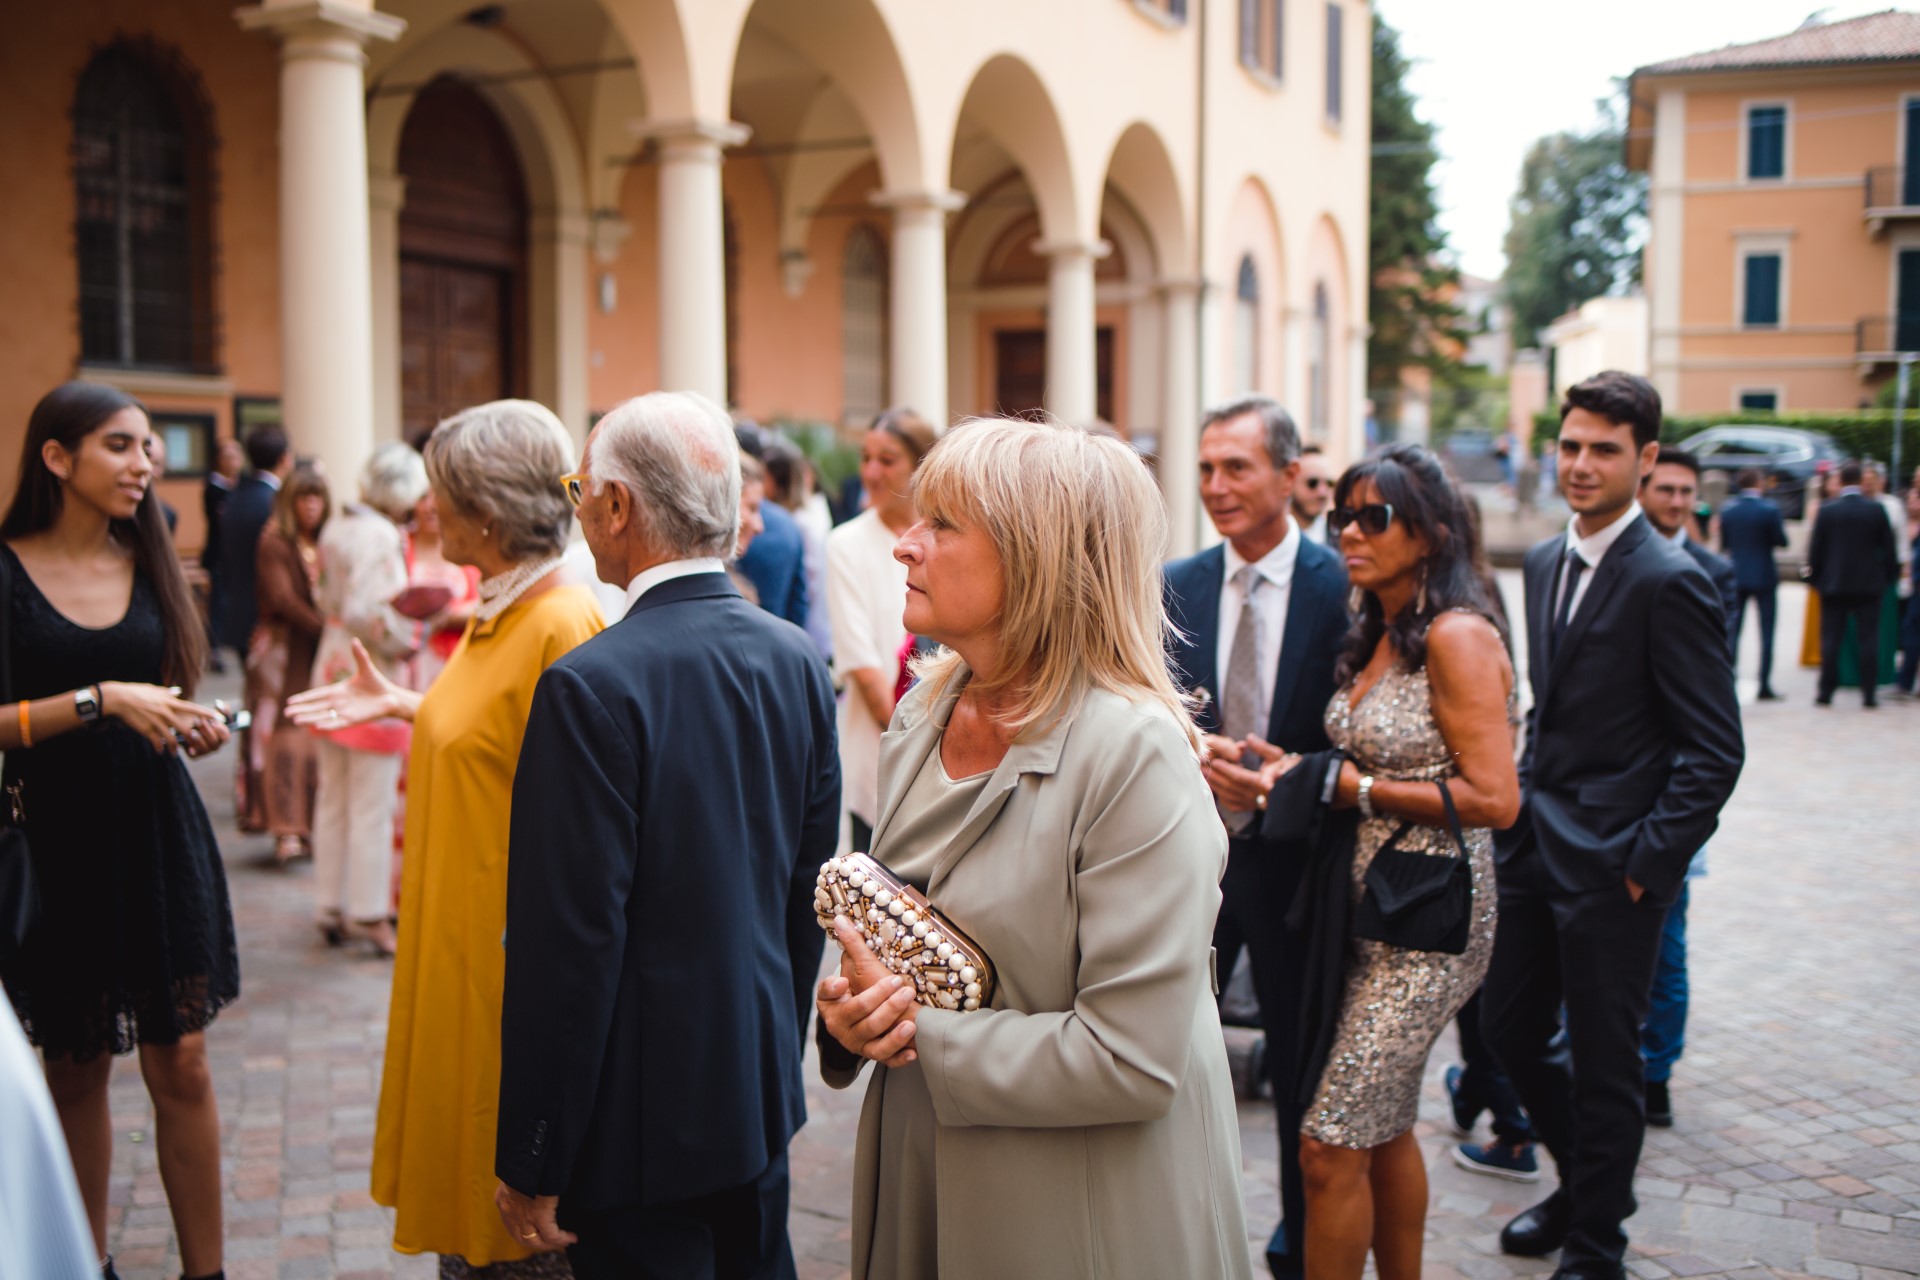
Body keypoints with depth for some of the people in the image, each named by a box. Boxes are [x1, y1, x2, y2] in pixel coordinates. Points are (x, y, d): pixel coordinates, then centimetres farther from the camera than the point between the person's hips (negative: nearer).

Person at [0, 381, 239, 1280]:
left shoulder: (151, 566, 8)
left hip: (157, 834, 3)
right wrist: (99, 701, -21)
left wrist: (192, 724, -3)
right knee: (75, 1072, 10)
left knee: (181, 1067, 2)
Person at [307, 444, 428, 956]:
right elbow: (364, 611, -23)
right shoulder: (380, 536, -17)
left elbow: (326, 599, 14)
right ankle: (367, 913, 9)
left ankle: (330, 907, 23)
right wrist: (406, 637, -10)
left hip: (332, 669, 9)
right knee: (372, 806, 1)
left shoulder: (336, 529, 9)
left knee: (332, 799, 14)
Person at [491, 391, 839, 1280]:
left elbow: (573, 942, -20)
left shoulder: (593, 685, -21)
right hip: (761, 1094, 7)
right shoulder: (797, 659, -1)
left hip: (642, 1114, -6)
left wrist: (532, 1165, -11)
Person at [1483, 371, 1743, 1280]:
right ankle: (1582, 1182, 41)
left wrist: (1648, 862, -17)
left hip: (1611, 866, -7)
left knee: (1602, 1062, 7)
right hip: (1533, 846, 7)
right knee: (1510, 1028, 17)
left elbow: (1715, 751, -15)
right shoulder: (1544, 563, 9)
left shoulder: (1669, 582, -15)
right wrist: (1522, 812, 12)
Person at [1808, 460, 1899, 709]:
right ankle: (1869, 695, 3)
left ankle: (1826, 693, 5)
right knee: (1868, 640, 4)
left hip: (1833, 584, 0)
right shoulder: (1876, 510, -4)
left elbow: (1815, 548, -3)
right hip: (1869, 585, 0)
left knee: (1831, 640, 4)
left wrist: (1814, 577, 8)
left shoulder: (1826, 510, -5)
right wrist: (1889, 577, 12)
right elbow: (1888, 547, 0)